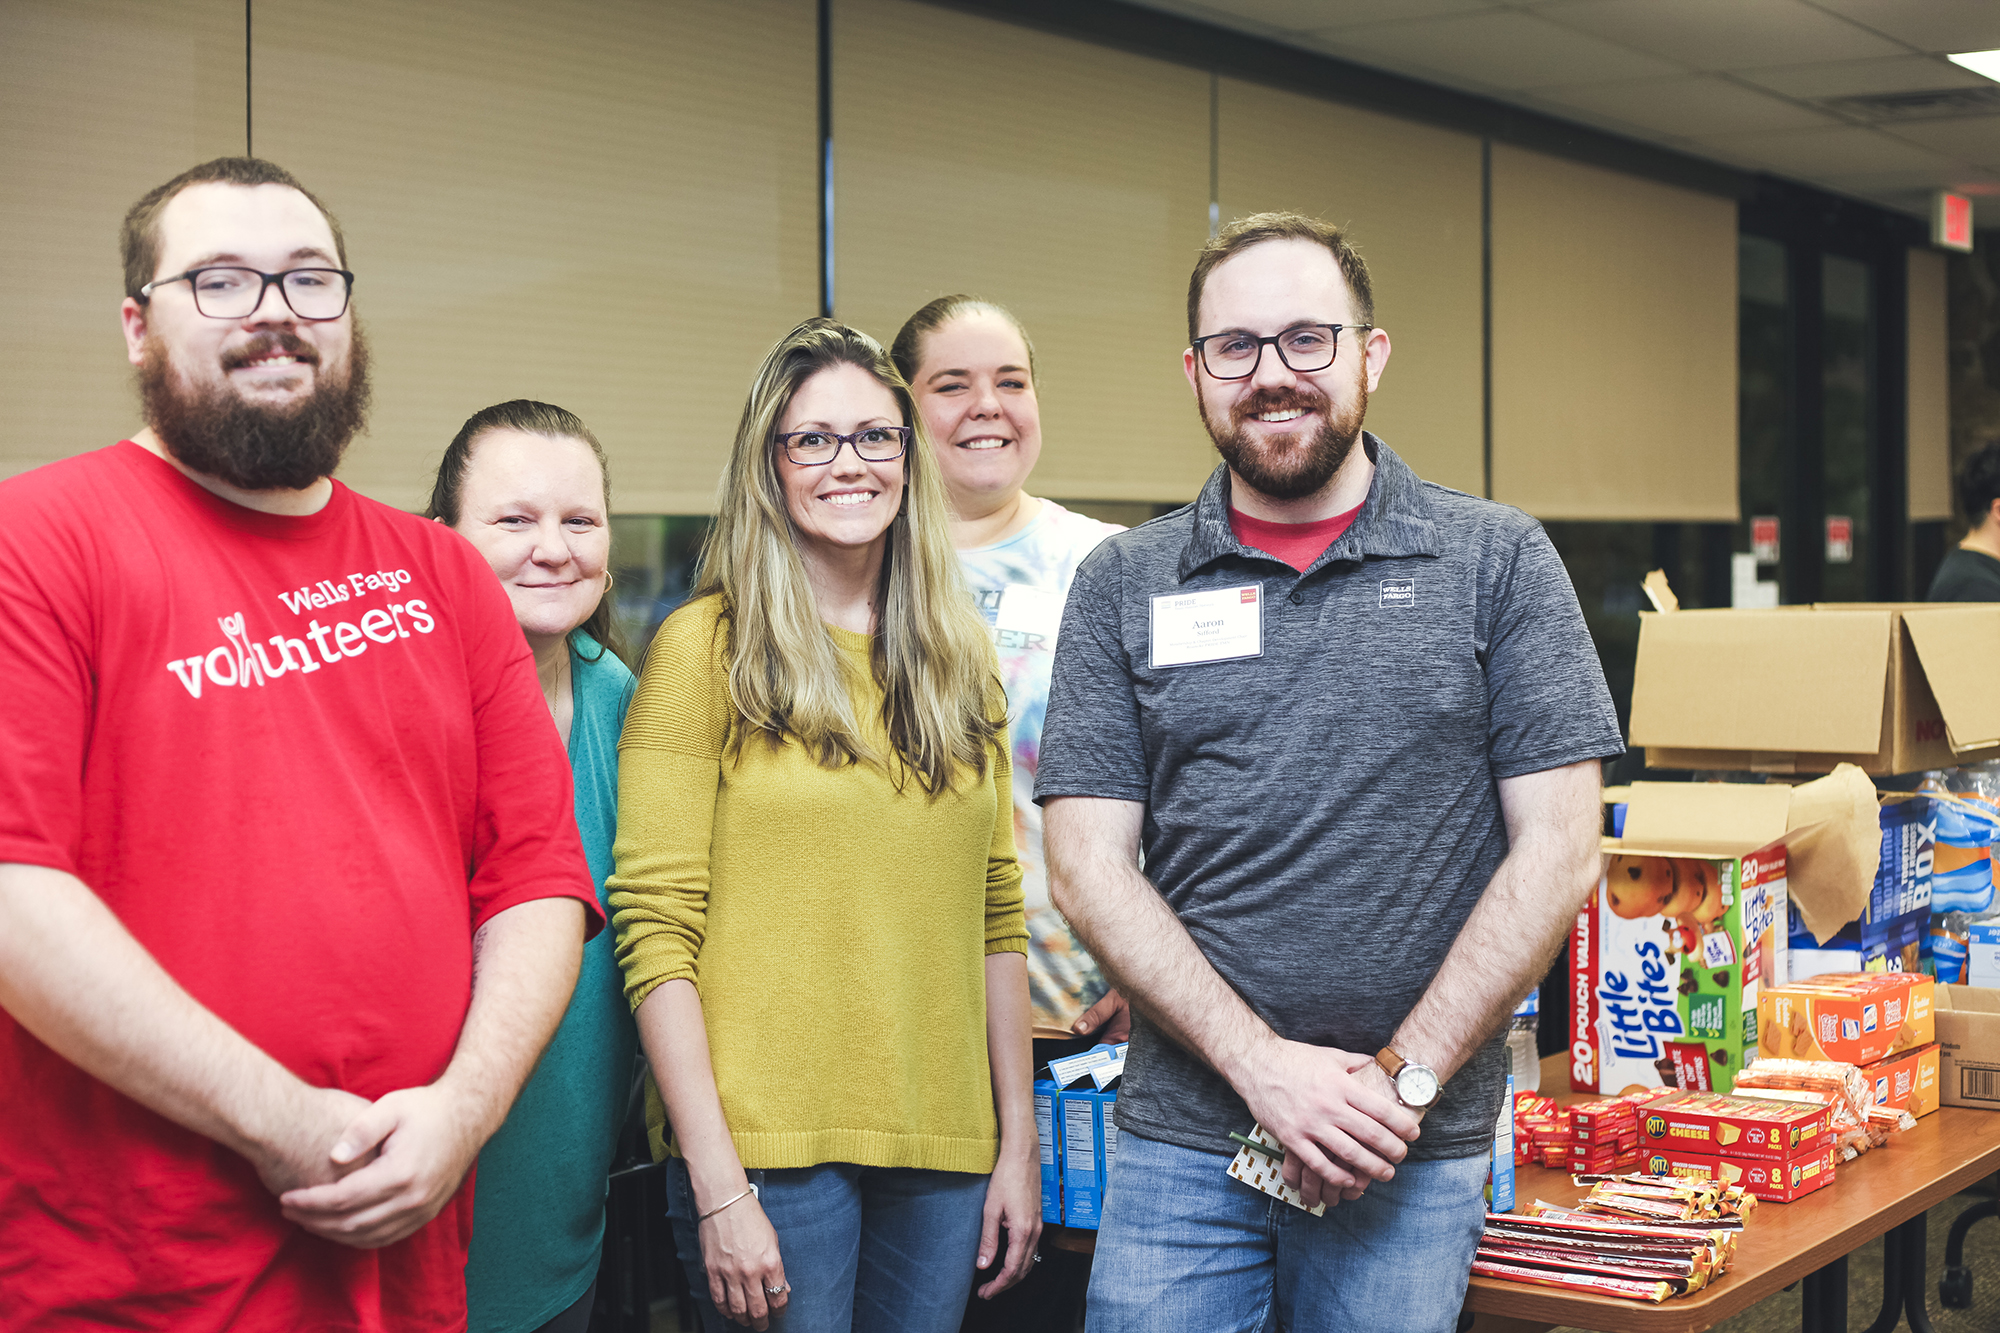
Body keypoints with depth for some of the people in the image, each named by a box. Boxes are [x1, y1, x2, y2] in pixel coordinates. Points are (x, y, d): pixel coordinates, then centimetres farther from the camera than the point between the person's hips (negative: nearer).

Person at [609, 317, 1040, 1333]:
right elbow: (653, 926, -10)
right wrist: (718, 1188, -15)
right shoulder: (706, 648, -4)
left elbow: (996, 913, 13)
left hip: (941, 1147, 4)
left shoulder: (959, 657, 11)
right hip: (767, 1146, -4)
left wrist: (1019, 1142, 9)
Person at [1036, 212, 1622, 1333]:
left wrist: (1402, 1078, -10)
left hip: (1417, 1156, -1)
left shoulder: (1499, 561, 1)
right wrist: (1266, 1066, -12)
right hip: (1180, 1147, 1)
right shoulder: (1124, 586, 5)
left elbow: (1558, 852, -3)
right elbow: (1091, 865, -1)